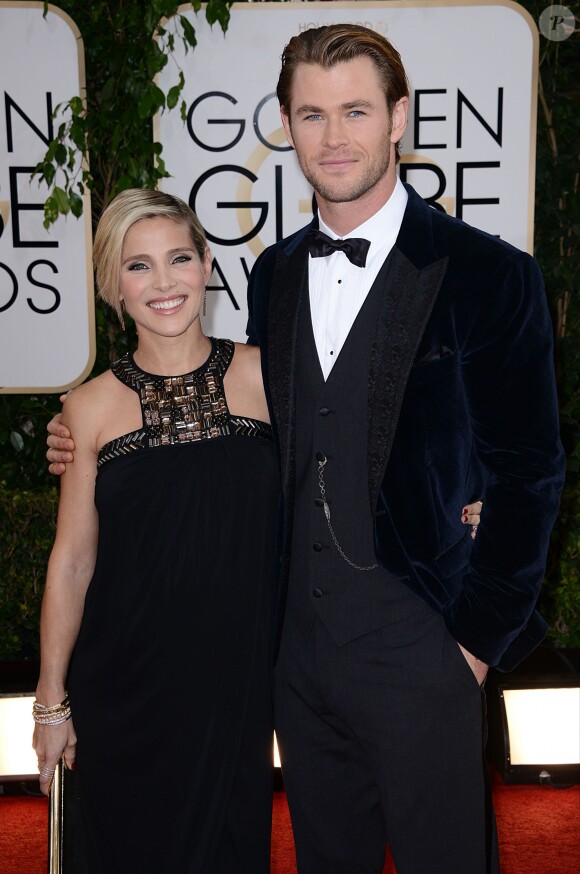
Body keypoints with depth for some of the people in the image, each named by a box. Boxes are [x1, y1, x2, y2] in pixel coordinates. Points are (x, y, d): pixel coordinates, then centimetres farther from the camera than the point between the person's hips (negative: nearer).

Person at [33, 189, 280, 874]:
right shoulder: (91, 407, -4)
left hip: (238, 677, 1)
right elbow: (72, 561, 0)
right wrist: (52, 702, 4)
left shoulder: (263, 374, -3)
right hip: (127, 685, 0)